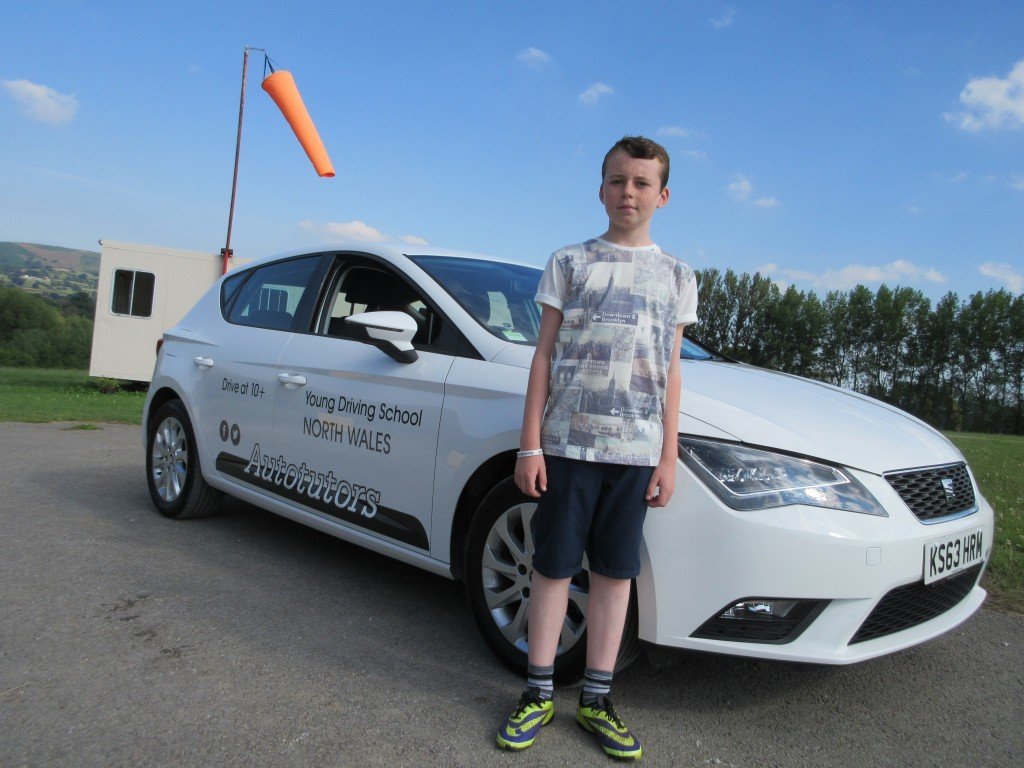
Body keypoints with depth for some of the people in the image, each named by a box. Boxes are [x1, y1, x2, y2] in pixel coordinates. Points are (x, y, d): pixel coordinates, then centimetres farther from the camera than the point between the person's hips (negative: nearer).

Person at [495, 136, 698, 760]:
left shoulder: (676, 277, 11)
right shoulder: (569, 263, 7)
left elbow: (670, 372, 10)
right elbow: (545, 355, 3)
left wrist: (668, 457, 4)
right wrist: (531, 444, -4)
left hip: (635, 450, 2)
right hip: (567, 442, -1)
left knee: (616, 572, 7)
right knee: (554, 565, 4)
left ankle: (597, 698, 21)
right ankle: (540, 693, 19)